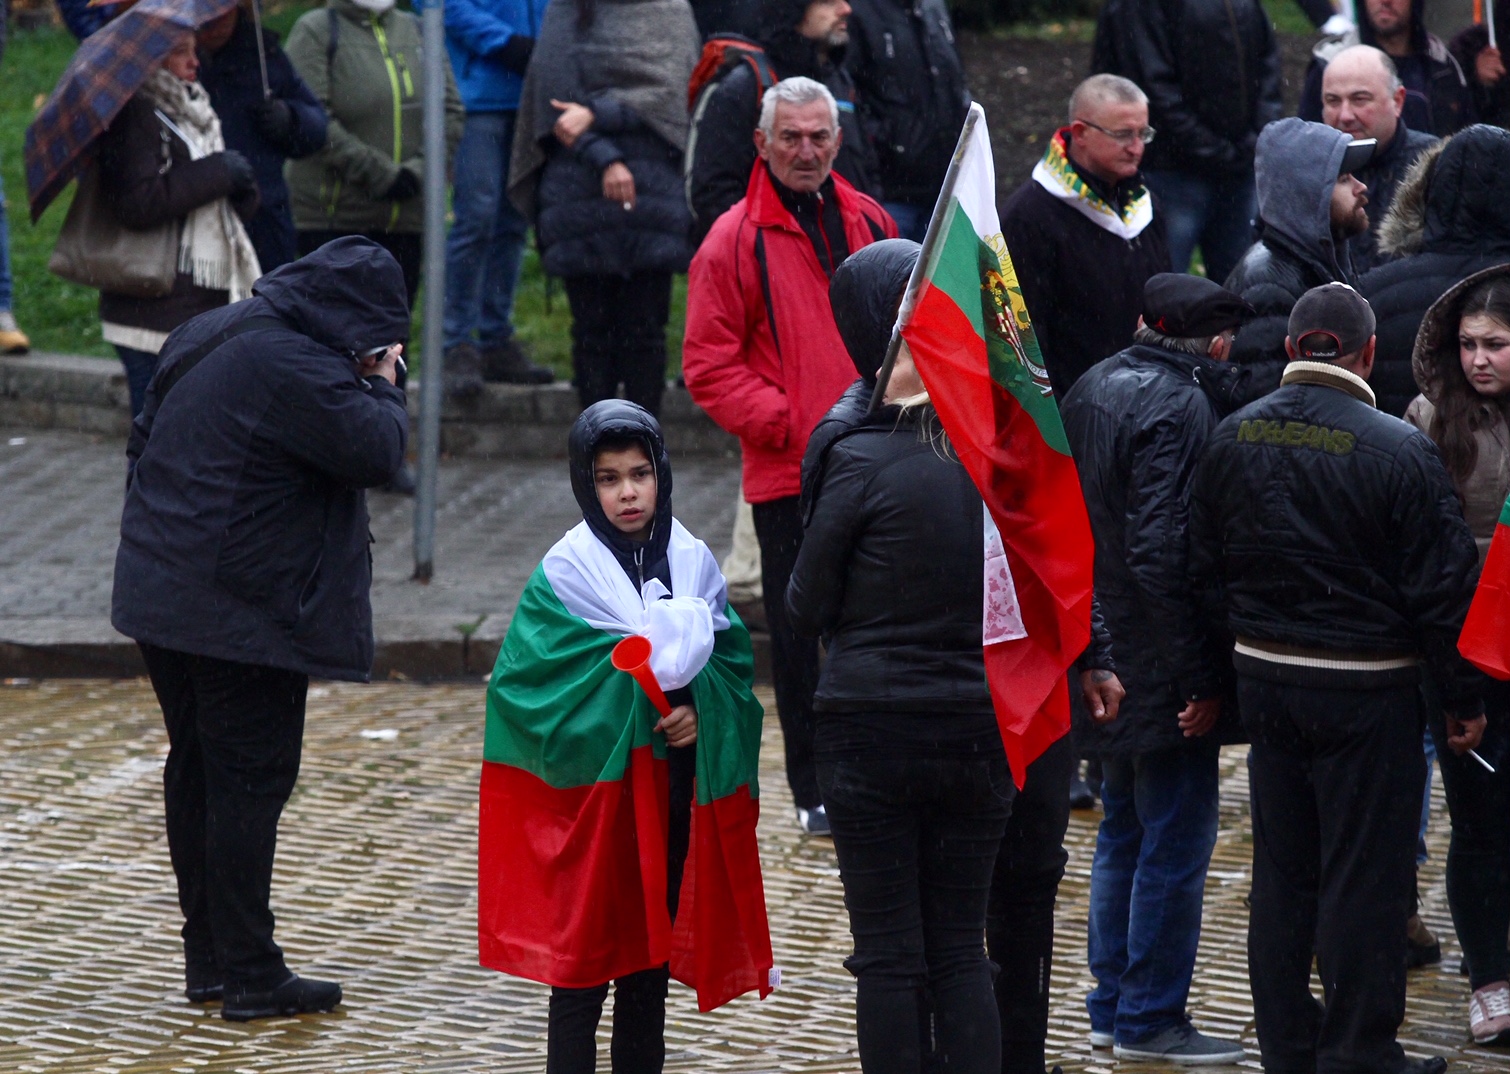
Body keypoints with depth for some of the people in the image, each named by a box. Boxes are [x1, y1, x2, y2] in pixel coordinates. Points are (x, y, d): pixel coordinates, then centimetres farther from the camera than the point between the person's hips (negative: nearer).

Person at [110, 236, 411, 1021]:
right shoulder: (292, 365, -19)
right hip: (243, 616, -9)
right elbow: (376, 449, -22)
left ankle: (208, 957, 23)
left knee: (196, 773, 15)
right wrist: (381, 387, -2)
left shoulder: (204, 338, 13)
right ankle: (250, 976, 0)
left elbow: (144, 442, 22)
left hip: (162, 596, 9)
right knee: (250, 781, -3)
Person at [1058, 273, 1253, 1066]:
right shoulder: (1180, 408, -19)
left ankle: (1112, 1006, 25)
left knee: (1123, 834, 19)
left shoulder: (1093, 390, 8)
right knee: (1176, 842, 0)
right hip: (1161, 665, -9)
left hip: (1103, 663, 9)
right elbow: (1162, 553, -25)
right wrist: (1198, 680, -22)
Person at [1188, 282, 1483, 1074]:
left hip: (1264, 678, 5)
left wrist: (1218, 674, 19)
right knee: (1363, 880, 2)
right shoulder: (1399, 451, -16)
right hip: (1366, 691, -5)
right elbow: (1442, 590, -13)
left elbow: (1204, 564, 8)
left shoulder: (1234, 439, 0)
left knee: (1281, 874, 14)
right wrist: (1462, 699, -3)